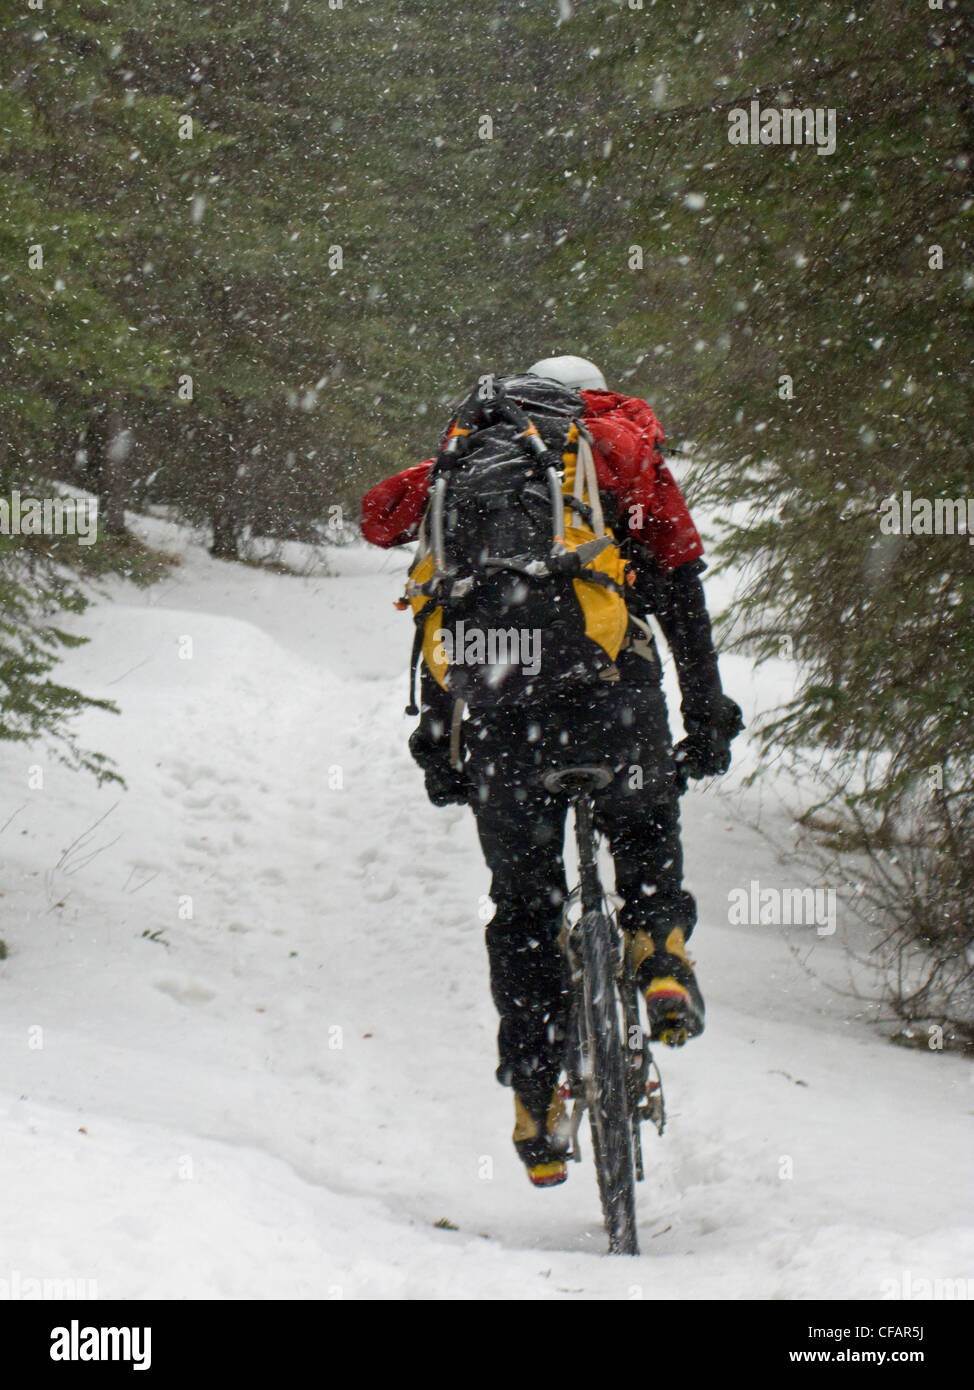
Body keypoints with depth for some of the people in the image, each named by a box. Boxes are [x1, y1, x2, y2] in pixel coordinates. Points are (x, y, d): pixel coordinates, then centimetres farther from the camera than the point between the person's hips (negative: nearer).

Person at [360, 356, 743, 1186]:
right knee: (646, 828, 29)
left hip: (499, 711, 1)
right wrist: (708, 720, 13)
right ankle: (661, 953, 2)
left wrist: (436, 740, 23)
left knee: (523, 904, 15)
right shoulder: (625, 448, 18)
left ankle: (537, 1102, 10)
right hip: (610, 693, -1)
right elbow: (681, 590, 11)